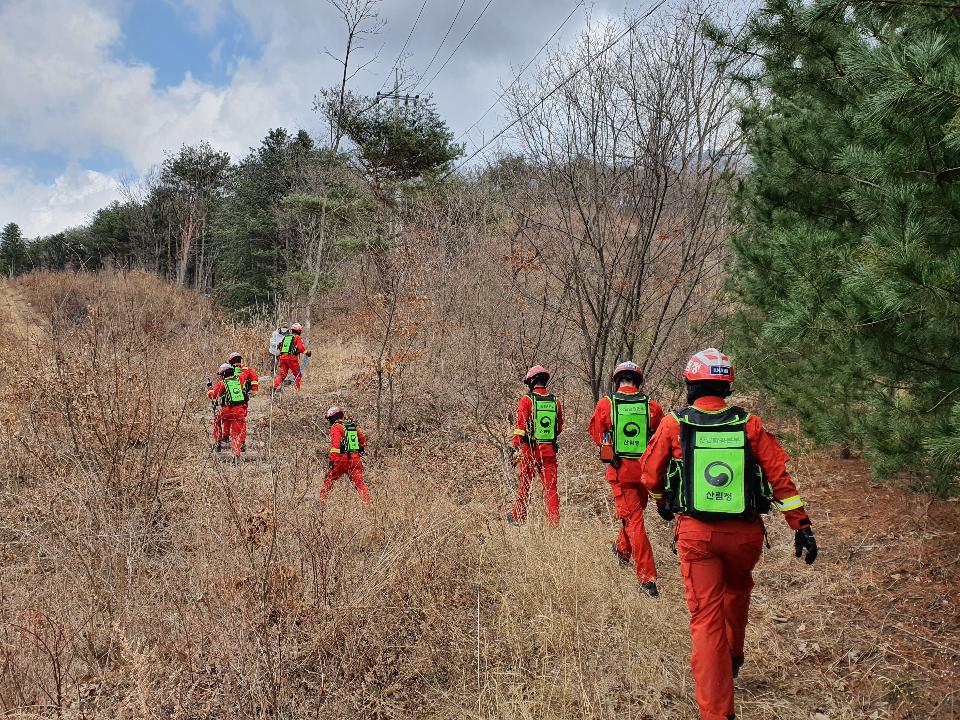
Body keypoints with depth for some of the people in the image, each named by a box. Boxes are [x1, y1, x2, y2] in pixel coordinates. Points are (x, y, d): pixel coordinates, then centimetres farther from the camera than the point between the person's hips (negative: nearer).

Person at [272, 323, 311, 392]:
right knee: (298, 375, 9)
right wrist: (307, 352, 3)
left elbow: (280, 348, 20)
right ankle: (297, 389, 4)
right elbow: (301, 348, -12)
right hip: (292, 358, -5)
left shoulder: (285, 337, 19)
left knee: (282, 374, 8)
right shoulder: (297, 338, 0)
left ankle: (275, 386, -11)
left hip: (283, 357, 5)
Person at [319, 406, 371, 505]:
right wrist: (360, 452, 32)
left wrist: (332, 460, -16)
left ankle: (322, 501, 16)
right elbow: (363, 441, 19)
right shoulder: (353, 425, 14)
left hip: (341, 459, -5)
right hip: (355, 459, 5)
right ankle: (367, 503, -5)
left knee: (329, 480, 12)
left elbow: (335, 445, -16)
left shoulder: (336, 427, -6)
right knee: (359, 482, 4)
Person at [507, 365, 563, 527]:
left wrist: (516, 448, -8)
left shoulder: (527, 400, -7)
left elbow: (520, 426, -11)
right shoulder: (555, 401, 7)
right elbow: (559, 428, 15)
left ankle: (518, 517, 27)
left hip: (530, 449, -3)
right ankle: (554, 521, -1)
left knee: (524, 485, 12)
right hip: (550, 450, 3)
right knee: (551, 487, 4)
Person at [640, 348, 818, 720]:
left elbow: (651, 473, 5)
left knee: (706, 617, 2)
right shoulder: (749, 424, -3)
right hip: (745, 533, 3)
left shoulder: (674, 425, -5)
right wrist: (801, 526, 1)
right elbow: (780, 476, -4)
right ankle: (733, 658, 51)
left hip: (696, 533, -2)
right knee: (737, 588, 31)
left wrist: (662, 501, 26)